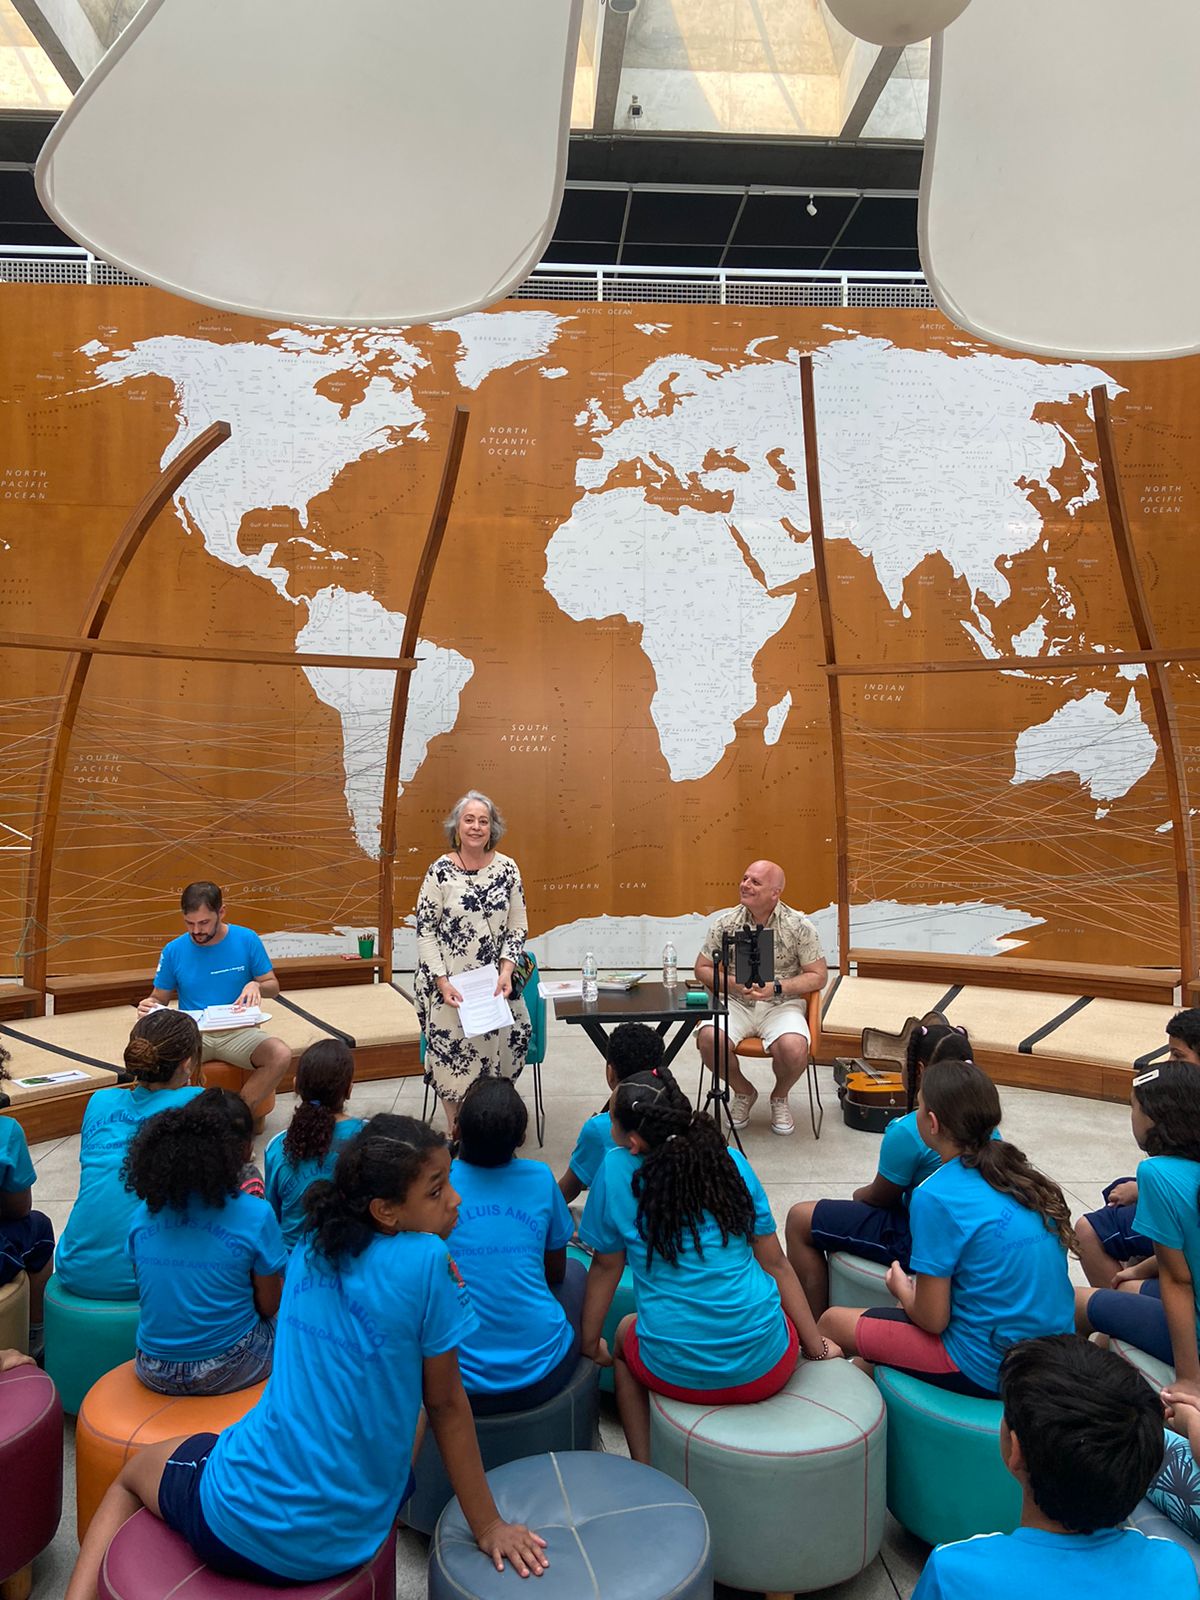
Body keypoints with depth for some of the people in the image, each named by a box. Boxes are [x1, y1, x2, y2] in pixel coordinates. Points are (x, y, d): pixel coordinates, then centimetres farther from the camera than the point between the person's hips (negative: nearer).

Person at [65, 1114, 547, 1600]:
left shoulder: (313, 1246, -4)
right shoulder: (426, 1261, -21)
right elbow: (445, 1405, -12)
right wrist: (488, 1527, 0)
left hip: (237, 1520, 2)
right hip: (343, 1542, -2)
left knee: (133, 1472, 32)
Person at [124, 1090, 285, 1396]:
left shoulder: (143, 1214, -4)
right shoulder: (255, 1215, -17)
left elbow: (148, 1293, 8)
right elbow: (269, 1304, -7)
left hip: (154, 1373, 4)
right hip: (226, 1370, -4)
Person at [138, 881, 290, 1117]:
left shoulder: (246, 940, -1)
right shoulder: (173, 951, 2)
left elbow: (273, 985, 6)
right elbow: (160, 997, 12)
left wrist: (256, 986, -17)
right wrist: (149, 1005, -12)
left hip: (238, 1031, 0)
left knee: (281, 1055, -30)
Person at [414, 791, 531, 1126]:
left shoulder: (507, 868, -1)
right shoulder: (440, 870, -7)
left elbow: (517, 927, 3)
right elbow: (425, 931, -6)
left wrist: (506, 970, -9)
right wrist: (442, 981, -12)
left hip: (495, 982, 2)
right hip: (451, 983, -2)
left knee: (495, 1048, 4)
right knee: (451, 1053, 3)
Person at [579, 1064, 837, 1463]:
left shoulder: (617, 1169, -10)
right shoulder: (730, 1161, -3)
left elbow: (606, 1267, 2)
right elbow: (775, 1264, 2)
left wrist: (590, 1346, 17)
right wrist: (817, 1347, 13)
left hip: (678, 1375, -1)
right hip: (766, 1369, 1)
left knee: (626, 1334, 32)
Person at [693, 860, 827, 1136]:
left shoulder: (799, 926, -6)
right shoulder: (725, 922, -1)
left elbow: (818, 976, -2)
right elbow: (702, 968, 7)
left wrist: (777, 988, -17)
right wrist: (733, 984, -13)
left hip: (782, 1004, -2)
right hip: (735, 1003, 2)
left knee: (794, 1049, -33)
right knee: (708, 1039, -28)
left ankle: (780, 1097, 6)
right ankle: (743, 1092, 6)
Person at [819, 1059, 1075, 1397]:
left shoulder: (936, 1196, -19)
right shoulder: (1020, 1175, 1)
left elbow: (933, 1320, -14)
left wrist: (901, 1287, 7)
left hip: (988, 1369, -7)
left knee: (832, 1321, 6)